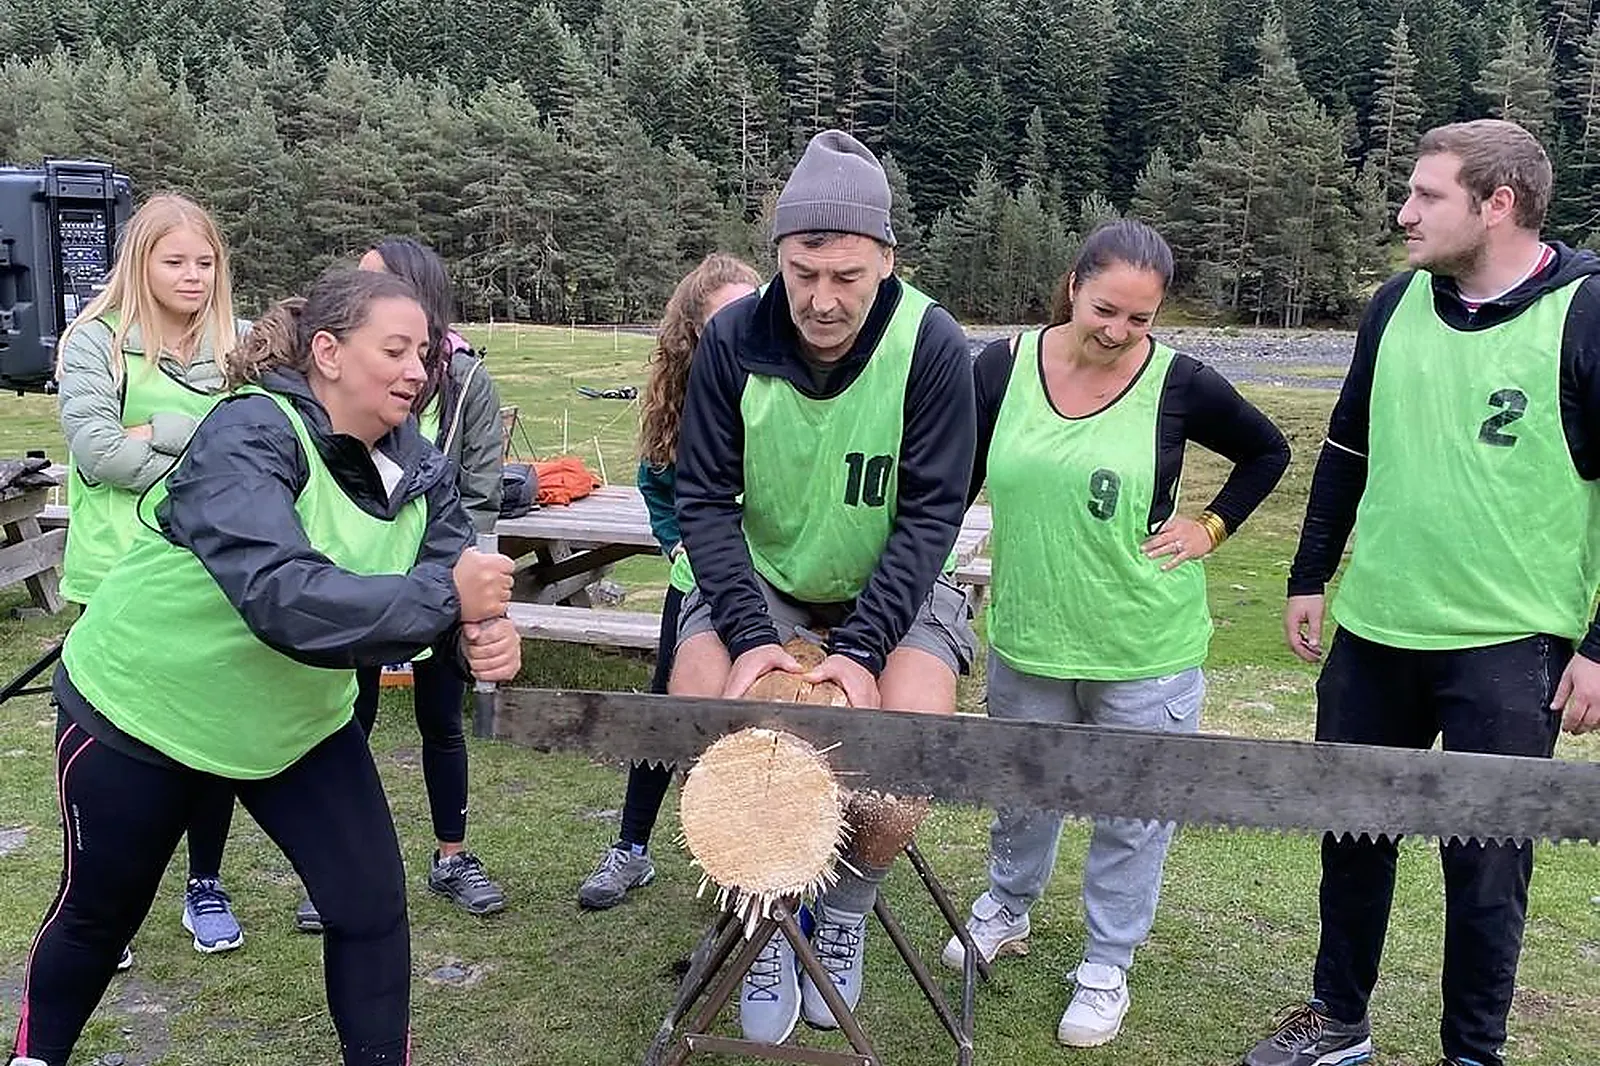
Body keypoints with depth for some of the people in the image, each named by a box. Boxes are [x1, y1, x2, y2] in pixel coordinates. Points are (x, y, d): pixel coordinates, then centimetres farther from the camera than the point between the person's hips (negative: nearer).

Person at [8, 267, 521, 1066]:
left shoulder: (416, 465, -10)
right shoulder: (248, 437, -30)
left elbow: (449, 581, -15)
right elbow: (283, 597, -43)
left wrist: (482, 635, -37)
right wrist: (442, 595, -45)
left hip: (298, 720, 5)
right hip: (141, 710, -5)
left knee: (372, 908, -2)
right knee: (98, 915, 17)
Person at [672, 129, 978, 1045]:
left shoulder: (933, 347, -20)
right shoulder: (733, 339, -15)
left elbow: (931, 513, -17)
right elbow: (706, 498, -11)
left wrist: (862, 646, -26)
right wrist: (750, 634, -23)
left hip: (892, 585, -1)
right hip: (758, 580, 2)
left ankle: (847, 911, 6)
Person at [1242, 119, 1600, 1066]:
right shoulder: (1399, 304, 4)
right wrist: (1310, 578, 14)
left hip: (1508, 649, -5)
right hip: (1374, 633, 5)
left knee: (1484, 858, 6)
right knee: (1353, 831, 15)